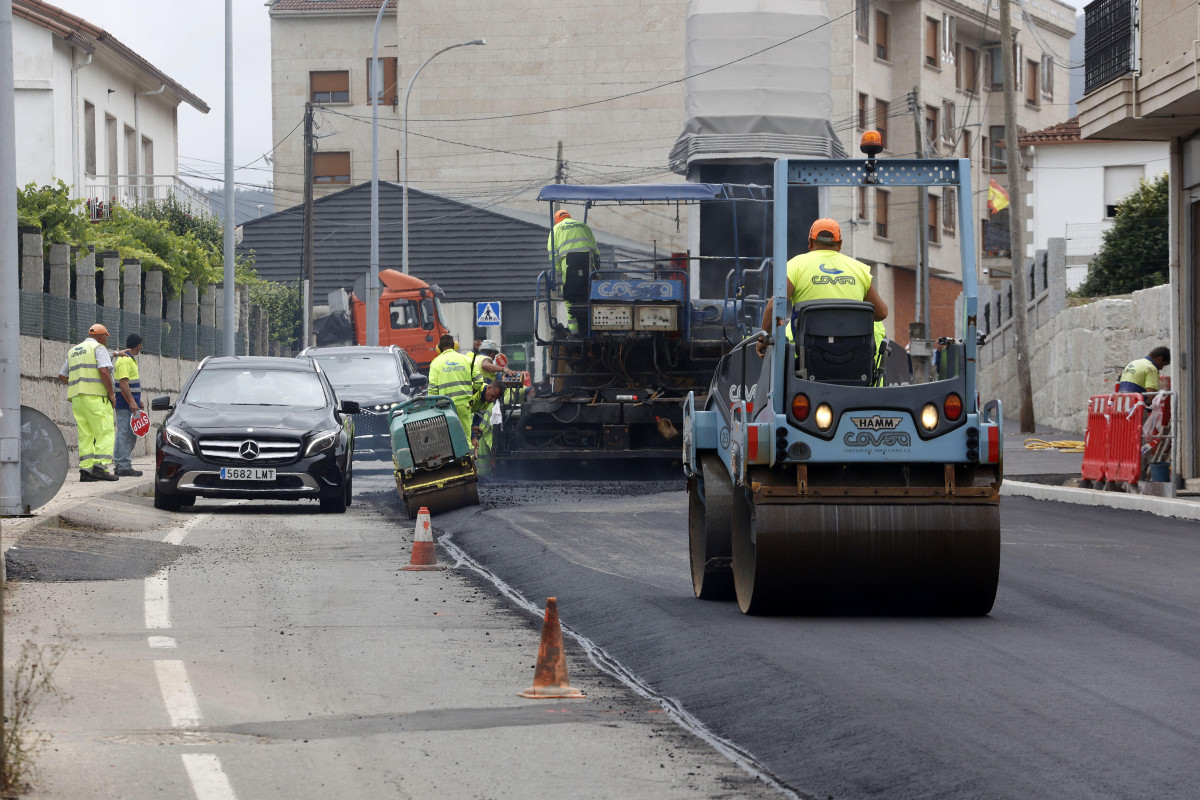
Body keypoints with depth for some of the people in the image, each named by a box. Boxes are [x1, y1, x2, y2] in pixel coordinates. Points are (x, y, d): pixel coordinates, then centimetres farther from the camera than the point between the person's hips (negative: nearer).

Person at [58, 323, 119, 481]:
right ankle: (100, 466, -18)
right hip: (96, 397, -7)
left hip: (77, 397, 7)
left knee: (85, 434, 6)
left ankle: (85, 468, -1)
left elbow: (62, 375, 25)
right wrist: (111, 393, -9)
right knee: (105, 432, -7)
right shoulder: (99, 348, -2)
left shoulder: (73, 351, 21)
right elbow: (104, 371, -16)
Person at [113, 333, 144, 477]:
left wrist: (138, 401, 28)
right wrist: (132, 401, -26)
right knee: (126, 435, -11)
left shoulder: (130, 360, 19)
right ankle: (124, 467, -12)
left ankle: (120, 465, 16)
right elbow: (123, 382, -22)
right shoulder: (124, 360, -14)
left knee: (124, 435, 12)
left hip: (129, 404, 11)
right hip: (125, 404, -11)